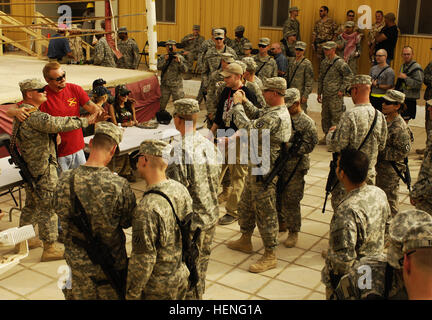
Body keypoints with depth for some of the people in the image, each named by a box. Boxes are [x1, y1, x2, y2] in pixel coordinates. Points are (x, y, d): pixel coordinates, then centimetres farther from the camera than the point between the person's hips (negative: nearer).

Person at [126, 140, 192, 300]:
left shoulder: (147, 209, -31)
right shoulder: (181, 189, -7)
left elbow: (143, 259, -25)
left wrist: (132, 293, -12)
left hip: (157, 288, -7)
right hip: (181, 276, 7)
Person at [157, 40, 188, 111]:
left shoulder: (180, 57, -2)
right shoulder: (162, 57, 5)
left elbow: (185, 70, -12)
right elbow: (159, 67, -9)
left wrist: (179, 62, -26)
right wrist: (165, 60, -22)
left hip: (176, 85, -2)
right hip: (165, 85, 3)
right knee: (161, 104, 12)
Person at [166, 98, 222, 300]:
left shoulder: (177, 152, -24)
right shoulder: (210, 146, -1)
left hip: (189, 222, -7)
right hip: (211, 216, 7)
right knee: (202, 262, 23)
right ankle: (199, 294, 41)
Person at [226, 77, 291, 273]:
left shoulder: (275, 117, -27)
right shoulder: (275, 111, 7)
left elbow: (248, 127, -28)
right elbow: (257, 114, 21)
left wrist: (237, 104, -16)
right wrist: (245, 102, 5)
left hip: (265, 172, -11)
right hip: (257, 168, 11)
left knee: (265, 213, -1)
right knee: (246, 205, 23)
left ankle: (270, 256, 11)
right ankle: (245, 241, 40)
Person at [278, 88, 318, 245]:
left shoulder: (307, 123, -9)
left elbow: (308, 145, -14)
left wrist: (290, 147, -23)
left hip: (295, 167, -6)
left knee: (291, 200, -1)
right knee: (277, 196, 16)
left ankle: (293, 232, 14)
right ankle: (282, 222, 37)